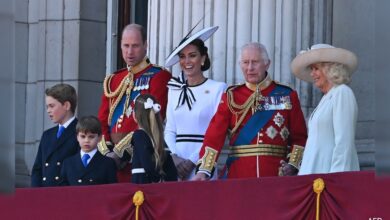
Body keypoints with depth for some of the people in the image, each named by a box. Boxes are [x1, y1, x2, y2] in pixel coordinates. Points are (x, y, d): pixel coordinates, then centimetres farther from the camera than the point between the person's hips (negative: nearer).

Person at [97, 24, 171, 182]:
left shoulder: (158, 77, -2)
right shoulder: (113, 80, 19)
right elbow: (102, 120, 14)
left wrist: (121, 150, -14)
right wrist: (106, 150, -3)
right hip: (112, 159, 5)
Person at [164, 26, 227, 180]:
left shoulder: (218, 89, -2)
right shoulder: (174, 90, 13)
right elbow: (169, 130, 11)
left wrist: (192, 161, -12)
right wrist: (174, 157, -7)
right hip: (176, 165, 4)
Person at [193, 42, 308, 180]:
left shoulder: (287, 95, 6)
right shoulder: (231, 97, 6)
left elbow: (300, 137, 6)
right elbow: (215, 135, -3)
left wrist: (292, 165, -10)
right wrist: (203, 170, -15)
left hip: (276, 176, 0)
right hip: (238, 177, 0)